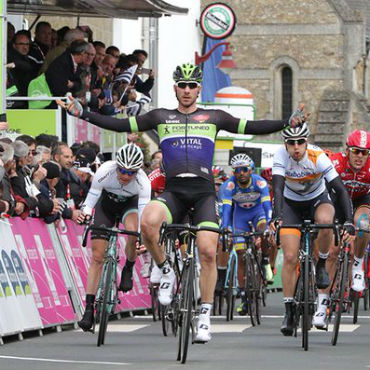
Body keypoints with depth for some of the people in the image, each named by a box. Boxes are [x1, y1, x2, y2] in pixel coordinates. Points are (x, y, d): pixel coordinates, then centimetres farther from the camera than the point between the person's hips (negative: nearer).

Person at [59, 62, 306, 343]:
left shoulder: (213, 118, 14)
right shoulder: (161, 117, 15)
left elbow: (251, 127, 10)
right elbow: (120, 125, 13)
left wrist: (287, 124, -3)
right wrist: (82, 113, 5)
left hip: (204, 191, 0)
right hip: (173, 191, 0)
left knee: (208, 252, -13)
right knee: (148, 222, -32)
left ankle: (205, 317, 0)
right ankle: (166, 271, -6)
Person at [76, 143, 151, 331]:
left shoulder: (142, 181, -34)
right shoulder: (105, 171, -33)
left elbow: (143, 213, -39)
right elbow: (90, 200, -26)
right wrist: (85, 214, -48)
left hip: (129, 204, -1)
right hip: (106, 204, 1)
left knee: (133, 232, -35)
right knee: (97, 257, -8)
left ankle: (128, 270, -5)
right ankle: (89, 309, -5)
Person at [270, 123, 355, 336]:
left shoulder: (318, 157, -29)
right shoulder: (281, 156, -26)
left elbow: (341, 190, -32)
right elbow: (278, 188, -35)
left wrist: (349, 221, -44)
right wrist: (277, 216, -53)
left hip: (318, 200, -1)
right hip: (291, 204, 1)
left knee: (325, 221, -37)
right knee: (290, 257, -11)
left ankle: (322, 265, -9)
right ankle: (289, 311, 0)